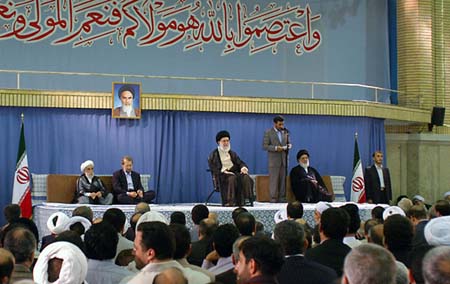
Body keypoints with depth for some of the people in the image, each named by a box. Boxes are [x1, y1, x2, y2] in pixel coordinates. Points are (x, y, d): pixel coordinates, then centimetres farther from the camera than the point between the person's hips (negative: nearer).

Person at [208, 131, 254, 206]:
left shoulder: (232, 153, 27)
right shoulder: (213, 155, 12)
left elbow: (240, 163, 15)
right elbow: (213, 168, -3)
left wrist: (243, 167, -9)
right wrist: (224, 171, -19)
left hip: (235, 173, 4)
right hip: (222, 175, -4)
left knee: (245, 177, -28)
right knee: (232, 178, -38)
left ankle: (245, 199, -34)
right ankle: (230, 201, -42)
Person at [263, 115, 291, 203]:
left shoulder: (285, 132, 12)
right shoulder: (268, 132, -1)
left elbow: (288, 143, 21)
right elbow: (265, 146, -6)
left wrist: (289, 145, -3)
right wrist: (275, 148, -19)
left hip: (284, 159, 4)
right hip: (274, 160, -4)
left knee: (283, 179, 5)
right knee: (274, 180, -4)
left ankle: (282, 197, 10)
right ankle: (273, 198, -1)